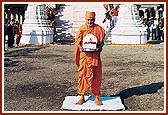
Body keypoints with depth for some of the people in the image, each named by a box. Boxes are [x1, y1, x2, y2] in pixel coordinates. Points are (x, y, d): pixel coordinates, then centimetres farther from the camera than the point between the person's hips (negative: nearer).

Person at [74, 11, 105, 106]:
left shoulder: (99, 29, 3)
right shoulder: (82, 29, 3)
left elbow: (102, 42, 6)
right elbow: (77, 42, 4)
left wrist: (99, 47, -14)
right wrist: (80, 47, -16)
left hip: (95, 56, 0)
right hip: (84, 56, 0)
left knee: (96, 77, 3)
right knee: (82, 76, 3)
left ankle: (97, 98, 15)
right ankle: (82, 97, 15)